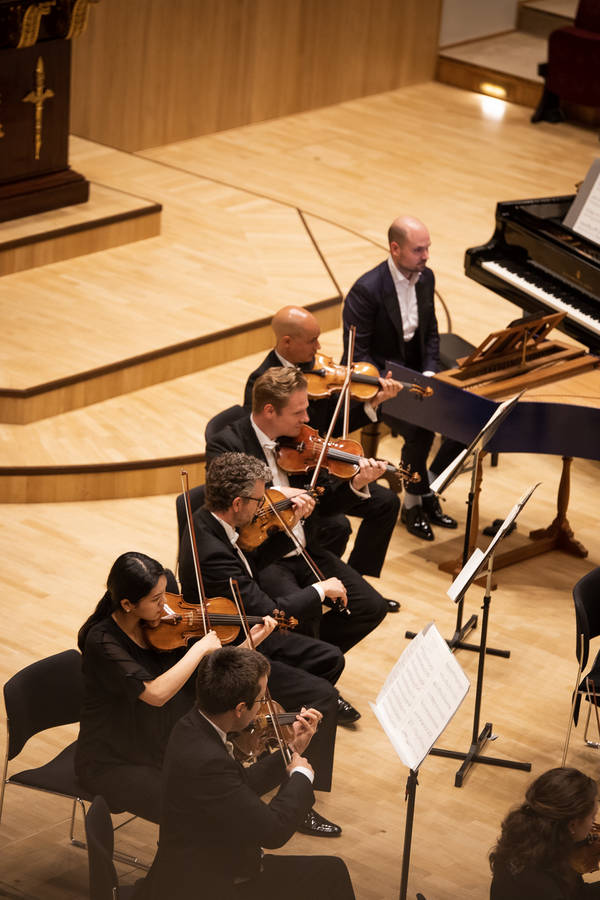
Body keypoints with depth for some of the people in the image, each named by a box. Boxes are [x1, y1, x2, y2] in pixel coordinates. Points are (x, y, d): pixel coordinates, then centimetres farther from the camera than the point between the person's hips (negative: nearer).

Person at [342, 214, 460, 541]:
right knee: (419, 432, -29)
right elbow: (357, 355, -18)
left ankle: (427, 489, 6)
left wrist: (429, 373, -3)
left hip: (415, 373, 7)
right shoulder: (366, 290, -21)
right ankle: (413, 504, -5)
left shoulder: (425, 277, 2)